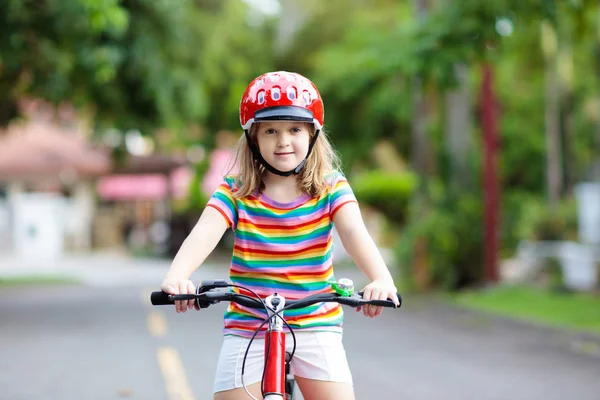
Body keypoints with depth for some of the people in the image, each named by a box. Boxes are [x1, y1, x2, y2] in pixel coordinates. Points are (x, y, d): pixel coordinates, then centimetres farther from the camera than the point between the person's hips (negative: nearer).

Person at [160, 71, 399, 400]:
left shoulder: (331, 188, -3)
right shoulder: (235, 192, -3)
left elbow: (354, 233, -20)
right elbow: (204, 233, -20)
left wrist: (381, 279, -41)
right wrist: (176, 276, -42)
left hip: (315, 326, 0)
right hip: (247, 328, 1)